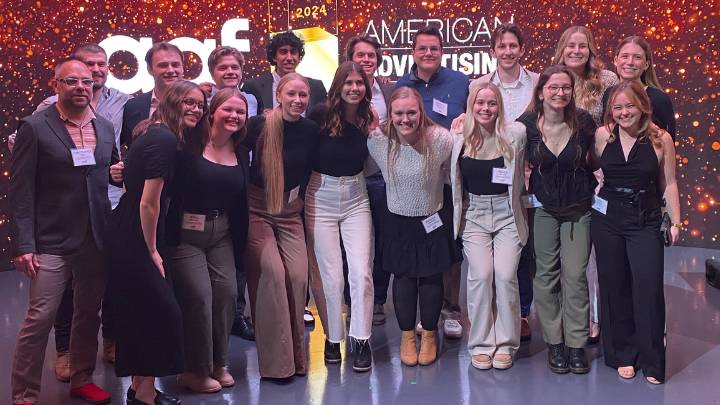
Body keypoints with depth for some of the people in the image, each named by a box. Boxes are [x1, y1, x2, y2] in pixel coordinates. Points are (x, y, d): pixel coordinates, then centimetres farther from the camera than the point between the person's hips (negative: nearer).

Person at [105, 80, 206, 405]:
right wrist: (153, 250, -12)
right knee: (163, 311, -3)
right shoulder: (164, 139, -19)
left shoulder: (154, 133, 12)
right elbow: (149, 202, -21)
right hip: (135, 240, -10)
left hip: (129, 235, 10)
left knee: (141, 312, 17)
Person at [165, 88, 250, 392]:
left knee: (227, 293, -4)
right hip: (186, 232, -5)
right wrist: (170, 235, -19)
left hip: (222, 233, 5)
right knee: (199, 297, -9)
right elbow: (172, 189, -14)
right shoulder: (191, 145, -10)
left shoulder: (241, 153, 8)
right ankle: (195, 371, 11)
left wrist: (240, 243, 14)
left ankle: (218, 363, 17)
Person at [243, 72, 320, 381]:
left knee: (298, 276, -8)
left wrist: (301, 199, 8)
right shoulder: (259, 125, -11)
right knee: (272, 273, -15)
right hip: (257, 208, -3)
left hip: (290, 211, 3)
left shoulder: (312, 130, 0)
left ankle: (295, 355, 11)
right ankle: (276, 361, -2)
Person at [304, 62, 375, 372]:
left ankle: (361, 341, 7)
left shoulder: (369, 121, 1)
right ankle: (333, 338, 19)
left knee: (361, 272, -5)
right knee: (331, 276, 2)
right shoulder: (322, 118, -11)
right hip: (321, 199, -2)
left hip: (356, 199, 3)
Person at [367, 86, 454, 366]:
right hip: (398, 220, 2)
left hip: (433, 219, -1)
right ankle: (407, 336, 27)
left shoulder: (440, 139, -23)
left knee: (431, 277, 10)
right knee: (403, 277, 10)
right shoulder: (377, 140, -16)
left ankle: (429, 335, 28)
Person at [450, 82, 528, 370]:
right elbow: (453, 181, 10)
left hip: (507, 214, 0)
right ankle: (481, 343, 4)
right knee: (481, 275, -11)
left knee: (505, 275, -10)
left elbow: (522, 173, 9)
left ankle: (505, 344, 6)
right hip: (474, 215, 1)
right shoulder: (459, 139, 0)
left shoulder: (515, 134, -4)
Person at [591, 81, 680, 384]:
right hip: (607, 219, 2)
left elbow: (669, 183, 0)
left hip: (646, 222, -2)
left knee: (649, 288, -6)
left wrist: (676, 221, 2)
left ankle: (652, 362, 10)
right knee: (614, 288, 9)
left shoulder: (661, 139, -6)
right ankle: (622, 354, 24)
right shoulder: (602, 135, -2)